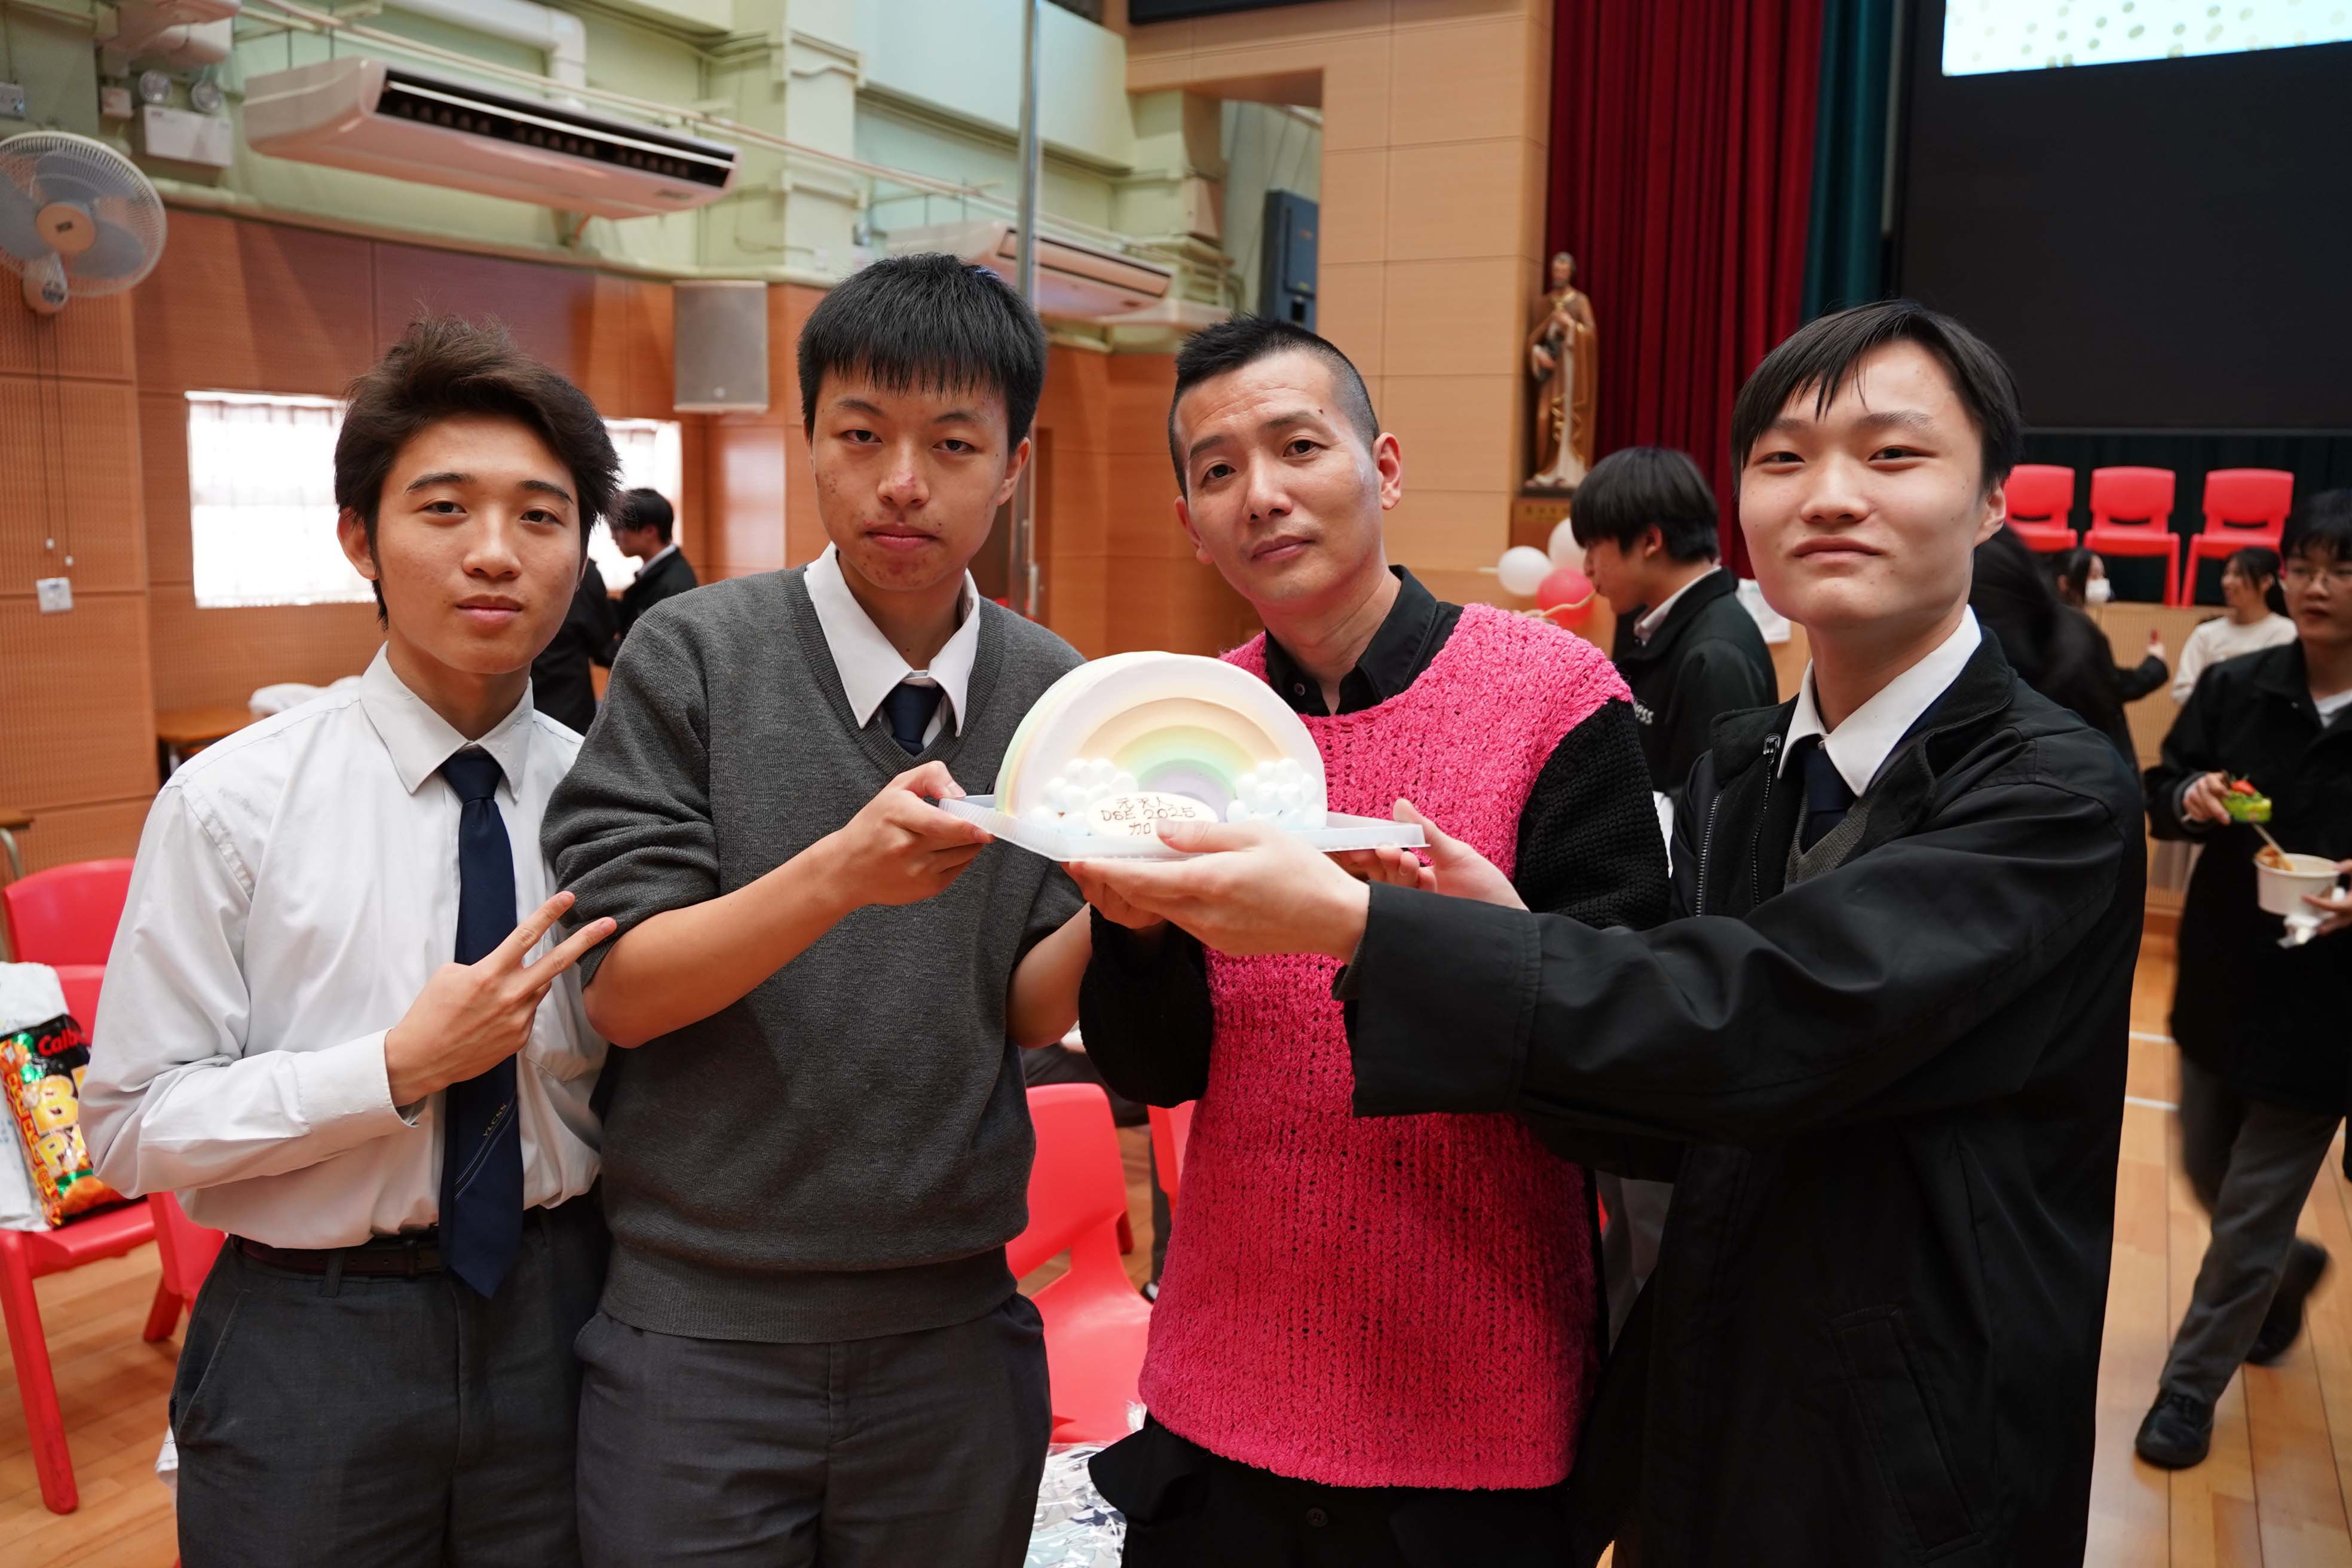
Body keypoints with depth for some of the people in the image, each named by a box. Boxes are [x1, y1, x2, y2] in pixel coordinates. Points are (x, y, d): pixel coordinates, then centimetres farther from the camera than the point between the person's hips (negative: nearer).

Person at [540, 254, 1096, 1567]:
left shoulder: (1053, 691, -2)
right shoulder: (696, 655, -9)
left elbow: (1027, 1010, -2)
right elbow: (623, 990, -13)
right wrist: (840, 872, -29)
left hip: (953, 1326, 3)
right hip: (703, 1327, -2)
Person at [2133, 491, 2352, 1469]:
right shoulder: (2235, 688, -4)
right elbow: (2160, 796, 3)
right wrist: (2190, 796, -19)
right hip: (2220, 981, 4)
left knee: (2251, 1212, 7)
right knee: (2209, 1173, 19)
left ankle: (2190, 1387, 25)